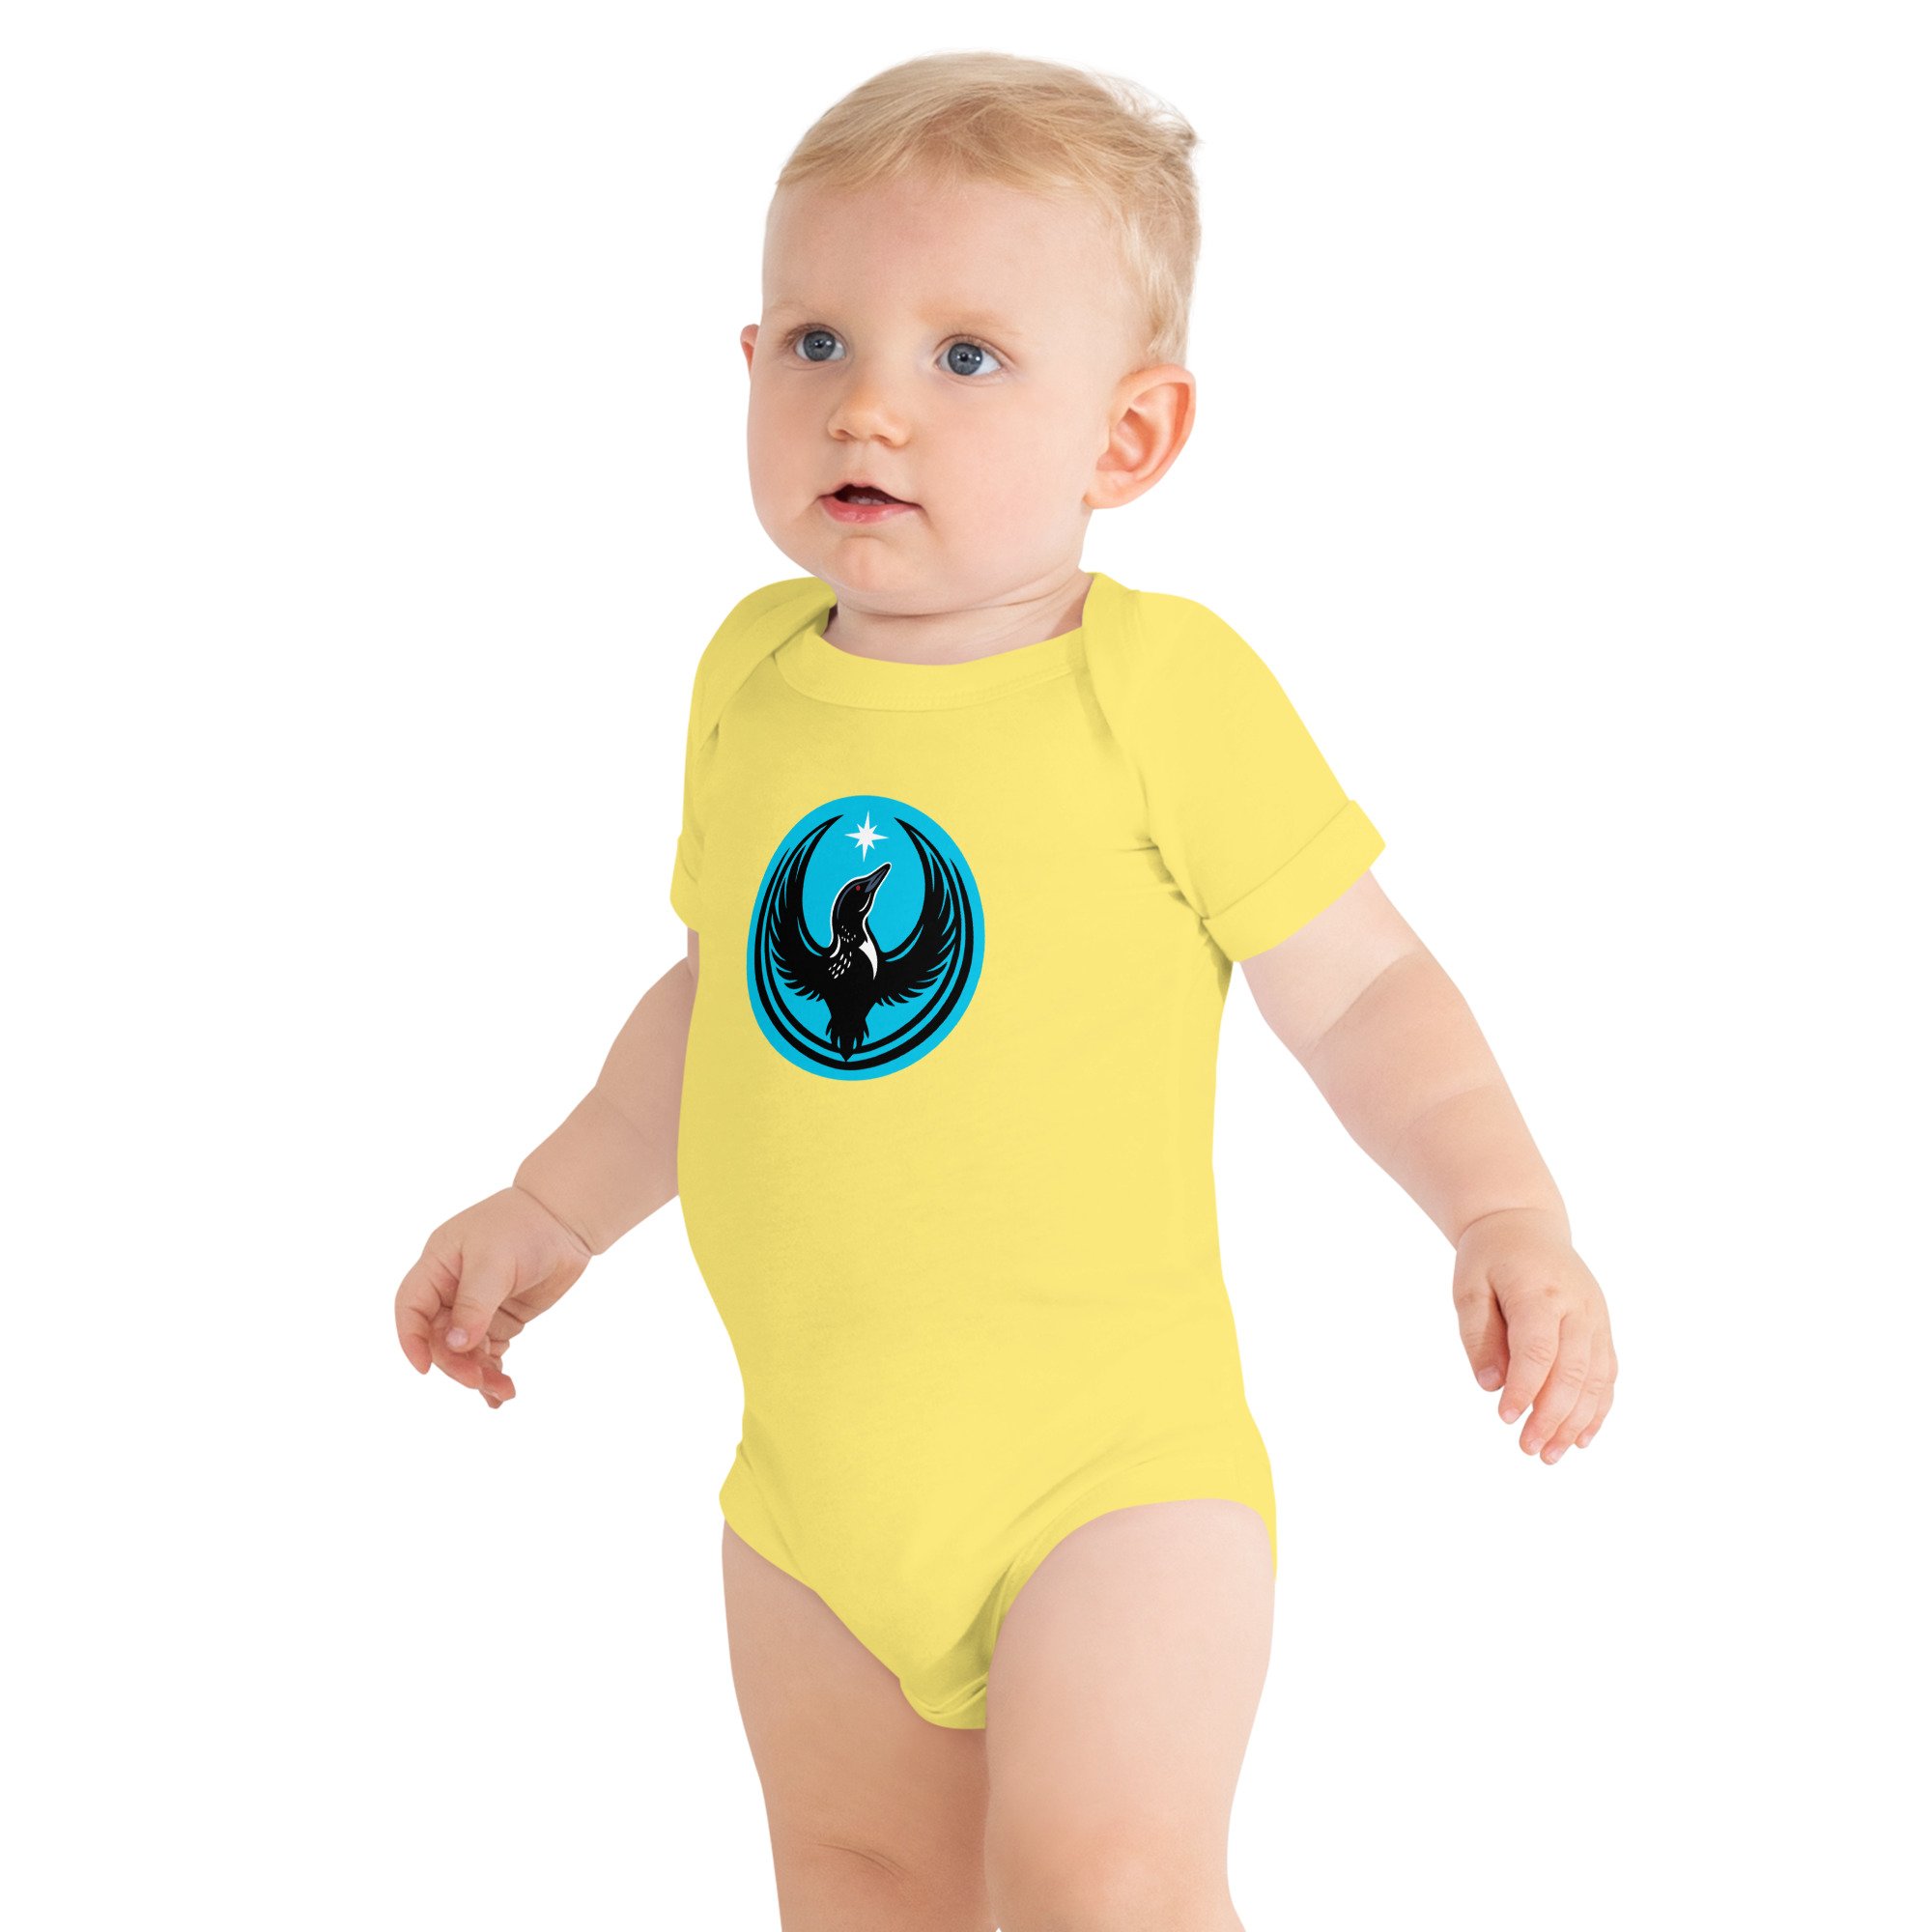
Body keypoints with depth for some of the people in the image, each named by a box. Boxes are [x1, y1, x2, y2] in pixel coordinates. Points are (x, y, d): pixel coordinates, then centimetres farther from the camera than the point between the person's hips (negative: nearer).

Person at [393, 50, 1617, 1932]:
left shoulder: (1164, 687, -12)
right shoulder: (754, 672, 4)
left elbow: (1358, 990, -7)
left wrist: (1507, 1219, -20)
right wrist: (554, 1209, 21)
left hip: (1107, 1448, -5)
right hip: (818, 1467, 5)